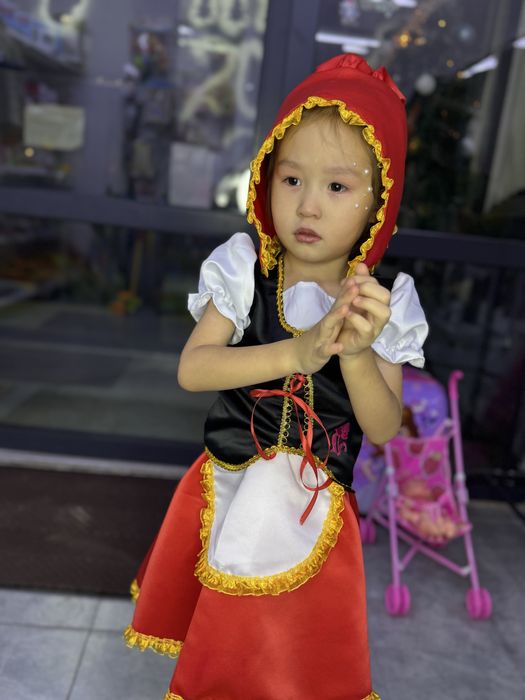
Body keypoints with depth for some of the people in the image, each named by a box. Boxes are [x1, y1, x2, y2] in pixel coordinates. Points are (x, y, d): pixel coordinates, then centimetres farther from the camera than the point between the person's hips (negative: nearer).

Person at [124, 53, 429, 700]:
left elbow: (384, 430, -11)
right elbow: (192, 369, -21)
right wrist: (297, 353, -32)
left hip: (319, 501, 0)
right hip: (229, 484, 0)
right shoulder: (244, 269, -11)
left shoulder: (384, 302, -9)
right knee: (217, 637, 20)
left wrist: (356, 355, -30)